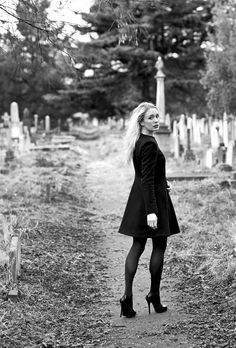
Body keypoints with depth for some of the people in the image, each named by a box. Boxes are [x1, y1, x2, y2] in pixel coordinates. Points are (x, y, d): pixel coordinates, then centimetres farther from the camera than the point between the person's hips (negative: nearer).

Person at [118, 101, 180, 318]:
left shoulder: (138, 142, 10)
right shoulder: (149, 144, -19)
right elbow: (147, 180, -24)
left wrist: (163, 183, 32)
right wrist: (151, 211, -26)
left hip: (138, 200, 9)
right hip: (153, 199, -9)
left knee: (137, 246, 6)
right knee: (159, 246, 6)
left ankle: (128, 295, 1)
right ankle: (154, 295, 14)